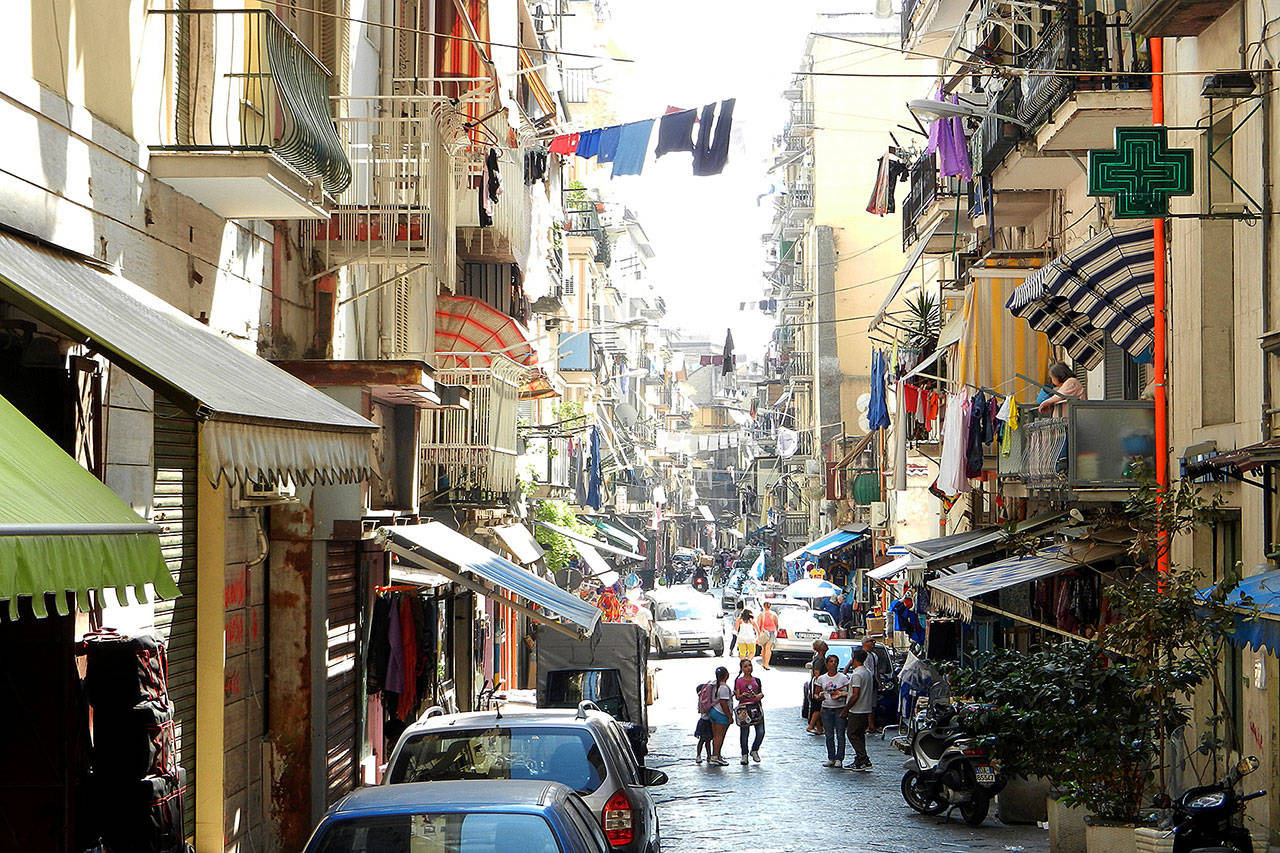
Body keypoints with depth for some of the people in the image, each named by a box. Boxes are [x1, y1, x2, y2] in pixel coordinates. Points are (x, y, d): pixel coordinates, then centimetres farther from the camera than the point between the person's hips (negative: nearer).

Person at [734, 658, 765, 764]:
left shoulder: (756, 680, 14)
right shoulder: (738, 681, 4)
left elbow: (761, 693, 17)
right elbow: (737, 697, 0)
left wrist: (760, 695, -6)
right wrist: (742, 695, -21)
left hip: (756, 707, 3)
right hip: (744, 708, -3)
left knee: (761, 732, -7)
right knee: (744, 733, 0)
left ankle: (754, 750, 16)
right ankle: (744, 754, 14)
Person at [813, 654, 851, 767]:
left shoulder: (843, 678, 0)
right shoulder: (821, 679, 8)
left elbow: (849, 693, -1)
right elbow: (815, 694, 11)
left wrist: (840, 694, -18)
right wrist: (819, 697, -12)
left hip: (840, 710, -3)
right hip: (826, 710, 3)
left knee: (840, 735, -4)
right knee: (829, 735, 5)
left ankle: (839, 759, 0)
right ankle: (831, 758, 13)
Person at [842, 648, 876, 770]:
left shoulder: (857, 675, -18)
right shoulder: (868, 673, 12)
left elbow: (855, 696, -22)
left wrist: (845, 710, -15)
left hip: (857, 710, -9)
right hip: (866, 710, 9)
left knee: (853, 735, -4)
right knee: (859, 735, 15)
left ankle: (864, 761, -9)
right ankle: (859, 760, 17)